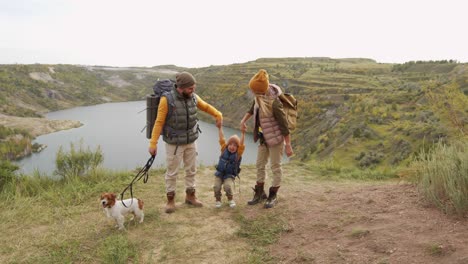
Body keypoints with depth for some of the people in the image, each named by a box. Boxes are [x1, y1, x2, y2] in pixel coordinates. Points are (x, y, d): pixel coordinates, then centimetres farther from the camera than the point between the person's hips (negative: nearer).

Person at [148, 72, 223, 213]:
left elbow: (206, 106, 16)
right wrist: (153, 144, -17)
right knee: (172, 172, 7)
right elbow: (159, 122, -16)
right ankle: (170, 200, 23)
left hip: (191, 141, 5)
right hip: (174, 143, -5)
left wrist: (218, 115, 5)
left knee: (191, 169, 15)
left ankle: (190, 195, 32)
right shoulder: (167, 99, -19)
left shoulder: (193, 97, -4)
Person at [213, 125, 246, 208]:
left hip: (229, 175, -2)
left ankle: (231, 199, 5)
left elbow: (241, 144, -19)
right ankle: (218, 200, 10)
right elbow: (222, 139, -3)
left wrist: (243, 133, -29)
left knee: (228, 186, -25)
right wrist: (219, 128, -6)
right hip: (219, 173, 2)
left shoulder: (238, 153, -6)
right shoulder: (224, 149, 0)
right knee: (216, 187, -17)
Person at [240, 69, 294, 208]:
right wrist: (243, 120, 5)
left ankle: (273, 196, 22)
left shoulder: (274, 103, -29)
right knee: (260, 165, 14)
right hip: (264, 137, 8)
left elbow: (284, 125, -24)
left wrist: (288, 145, -20)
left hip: (276, 138, -8)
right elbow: (253, 108, 16)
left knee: (275, 166, 6)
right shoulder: (259, 97, -6)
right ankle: (260, 193, 29)